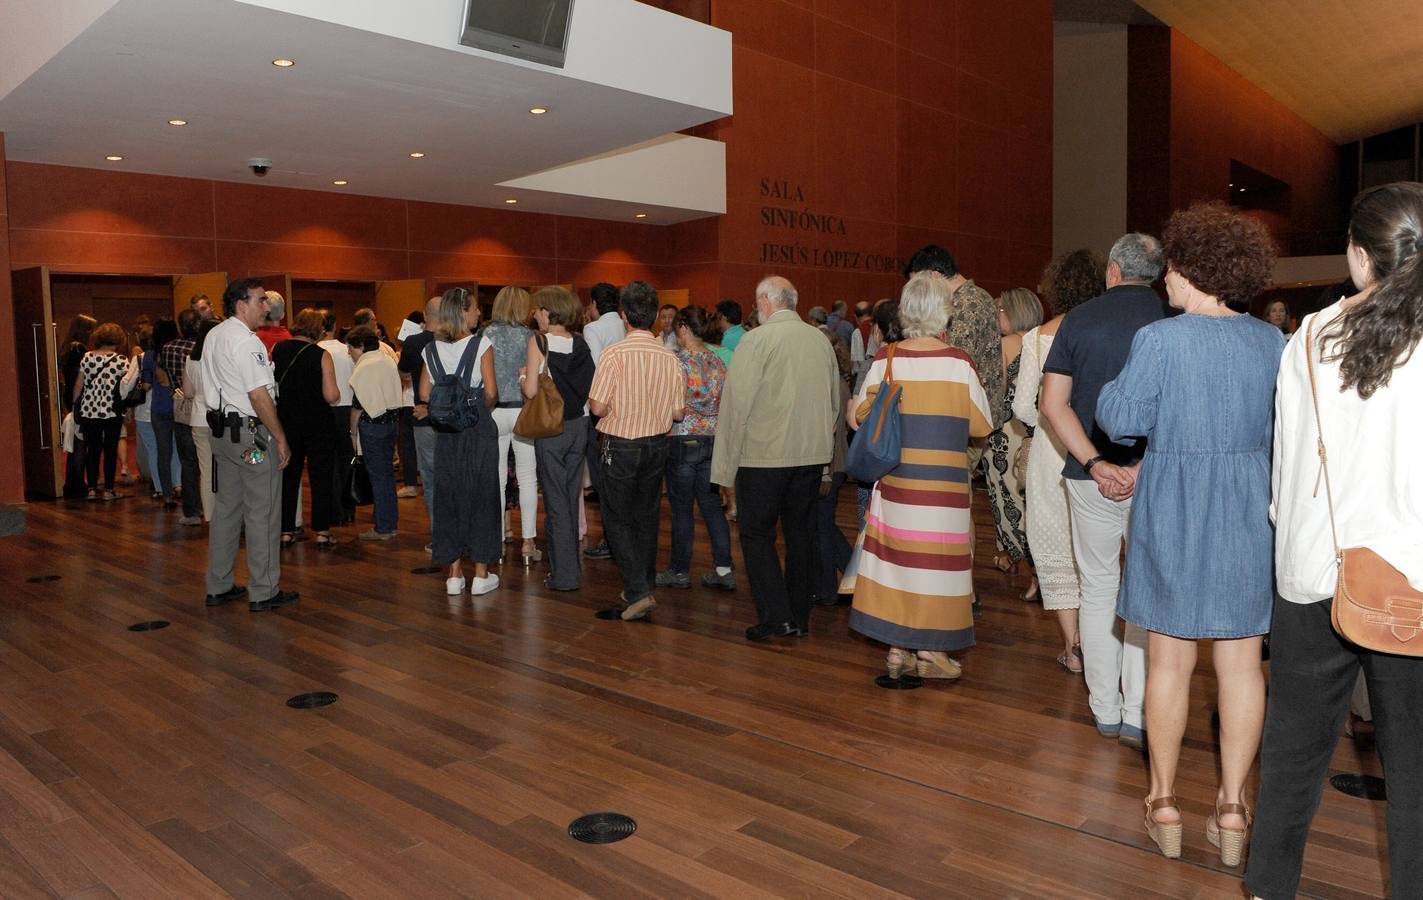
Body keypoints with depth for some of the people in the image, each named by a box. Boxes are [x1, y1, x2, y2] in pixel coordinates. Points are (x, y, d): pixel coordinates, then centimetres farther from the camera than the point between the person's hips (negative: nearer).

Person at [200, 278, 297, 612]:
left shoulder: (212, 337, 12)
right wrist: (280, 438, -15)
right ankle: (263, 592, 4)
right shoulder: (247, 342, -17)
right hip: (251, 435, -9)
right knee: (262, 512, -2)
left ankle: (219, 587, 23)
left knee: (226, 508, 15)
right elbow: (260, 397, -20)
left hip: (221, 431, 10)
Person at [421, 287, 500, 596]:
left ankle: (454, 574, 13)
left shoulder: (432, 349, 4)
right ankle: (481, 574, 8)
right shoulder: (480, 345, -10)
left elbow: (424, 392, 5)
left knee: (448, 496, 10)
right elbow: (490, 392, -11)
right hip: (478, 430, -4)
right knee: (480, 496, 4)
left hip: (446, 431, 4)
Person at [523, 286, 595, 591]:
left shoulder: (539, 341, -11)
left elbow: (530, 390, -17)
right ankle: (572, 567, 24)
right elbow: (591, 386, 6)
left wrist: (523, 375, 3)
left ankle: (564, 574, 7)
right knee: (571, 497, 15)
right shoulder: (581, 344, 3)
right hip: (578, 425, 5)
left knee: (556, 499, 3)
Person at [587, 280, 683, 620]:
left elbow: (598, 407, -18)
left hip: (622, 446, -5)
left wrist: (605, 401, 4)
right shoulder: (669, 357, -3)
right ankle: (643, 588, 27)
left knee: (618, 520, 6)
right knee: (647, 518, 16)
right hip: (657, 444, 5)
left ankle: (638, 593, -4)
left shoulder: (614, 353, -17)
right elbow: (678, 412, 2)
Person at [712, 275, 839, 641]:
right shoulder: (820, 340, 7)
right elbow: (835, 398, 14)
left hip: (764, 453, -6)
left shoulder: (756, 340, -11)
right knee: (801, 534, 13)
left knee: (757, 535, 5)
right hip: (813, 453, 6)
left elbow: (737, 402, -12)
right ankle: (800, 618, 21)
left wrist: (729, 458, -5)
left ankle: (775, 616, -1)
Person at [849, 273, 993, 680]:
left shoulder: (886, 360, -3)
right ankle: (931, 650, 14)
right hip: (945, 482, -2)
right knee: (937, 556, 7)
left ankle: (898, 649, 18)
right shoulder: (959, 362, -8)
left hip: (895, 478, 2)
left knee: (896, 553, 10)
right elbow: (982, 425, -2)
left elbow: (859, 416, 5)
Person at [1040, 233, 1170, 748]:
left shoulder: (1080, 319, 0)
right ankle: (1137, 715, 7)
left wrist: (1097, 464, -9)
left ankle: (1105, 712, 19)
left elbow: (1053, 404, -5)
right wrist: (1145, 467, -9)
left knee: (1098, 589, 12)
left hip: (1093, 475, 1)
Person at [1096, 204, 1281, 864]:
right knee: (1241, 661, 9)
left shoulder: (1160, 339, -13)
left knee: (1169, 660, 8)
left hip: (1173, 512, -3)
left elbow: (1123, 420, -10)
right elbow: (1282, 430, 10)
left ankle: (1164, 801, 18)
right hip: (1250, 513, 4)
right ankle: (1231, 807, 18)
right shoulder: (1272, 342, 2)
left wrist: (1112, 388, 11)